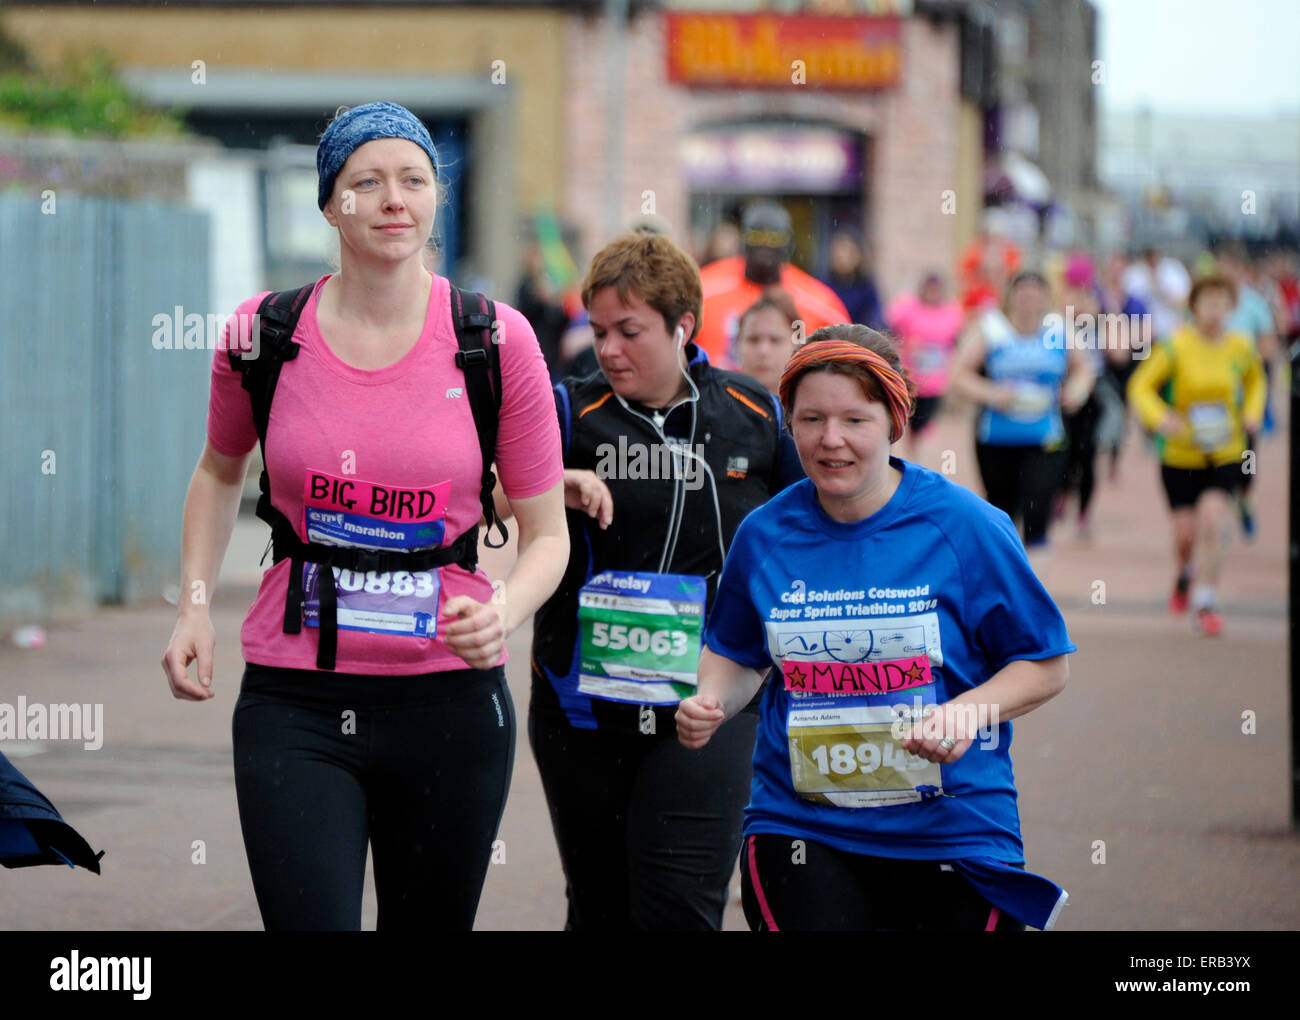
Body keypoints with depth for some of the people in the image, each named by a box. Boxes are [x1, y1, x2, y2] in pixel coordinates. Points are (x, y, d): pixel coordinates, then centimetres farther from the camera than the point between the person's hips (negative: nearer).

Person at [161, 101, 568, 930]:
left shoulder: (496, 341, -3)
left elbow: (547, 533, 4)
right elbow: (221, 471, 20)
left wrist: (505, 613, -17)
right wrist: (194, 607, 8)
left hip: (449, 698, 1)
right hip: (296, 703, 0)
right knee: (311, 921, -16)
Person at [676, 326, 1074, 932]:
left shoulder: (966, 527, -6)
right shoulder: (765, 535, 3)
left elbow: (1047, 665, 0)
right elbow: (737, 654, 20)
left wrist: (966, 713, -17)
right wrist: (711, 705, -1)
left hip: (954, 830, -1)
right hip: (800, 829, 1)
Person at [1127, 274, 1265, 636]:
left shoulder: (1240, 348, -4)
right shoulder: (1176, 347, -12)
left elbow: (1255, 379, 18)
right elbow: (1141, 386, -7)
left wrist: (1253, 412, 0)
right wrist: (1160, 417, -24)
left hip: (1227, 454, 1)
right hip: (1181, 454, -1)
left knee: (1211, 517, -19)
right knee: (1186, 531, 3)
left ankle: (1205, 603, -9)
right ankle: (1186, 573, 40)